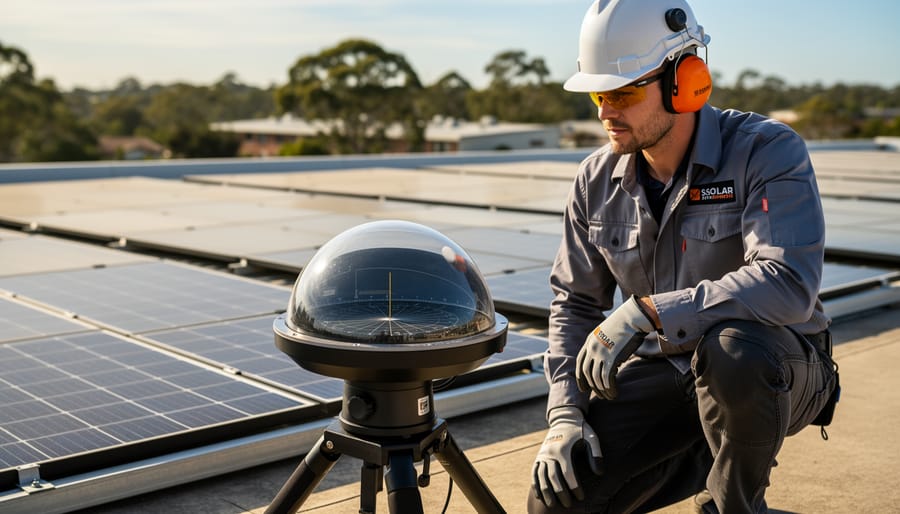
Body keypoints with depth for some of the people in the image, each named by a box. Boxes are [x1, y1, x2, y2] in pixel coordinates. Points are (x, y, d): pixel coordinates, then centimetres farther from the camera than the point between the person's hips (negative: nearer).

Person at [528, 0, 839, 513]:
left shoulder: (767, 152, -19)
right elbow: (575, 303, 6)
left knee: (730, 348, -41)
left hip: (779, 368, -4)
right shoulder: (598, 181, -2)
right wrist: (565, 412, -7)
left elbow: (788, 282, -34)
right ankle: (703, 459, 16)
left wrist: (645, 313, -38)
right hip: (664, 373, 5)